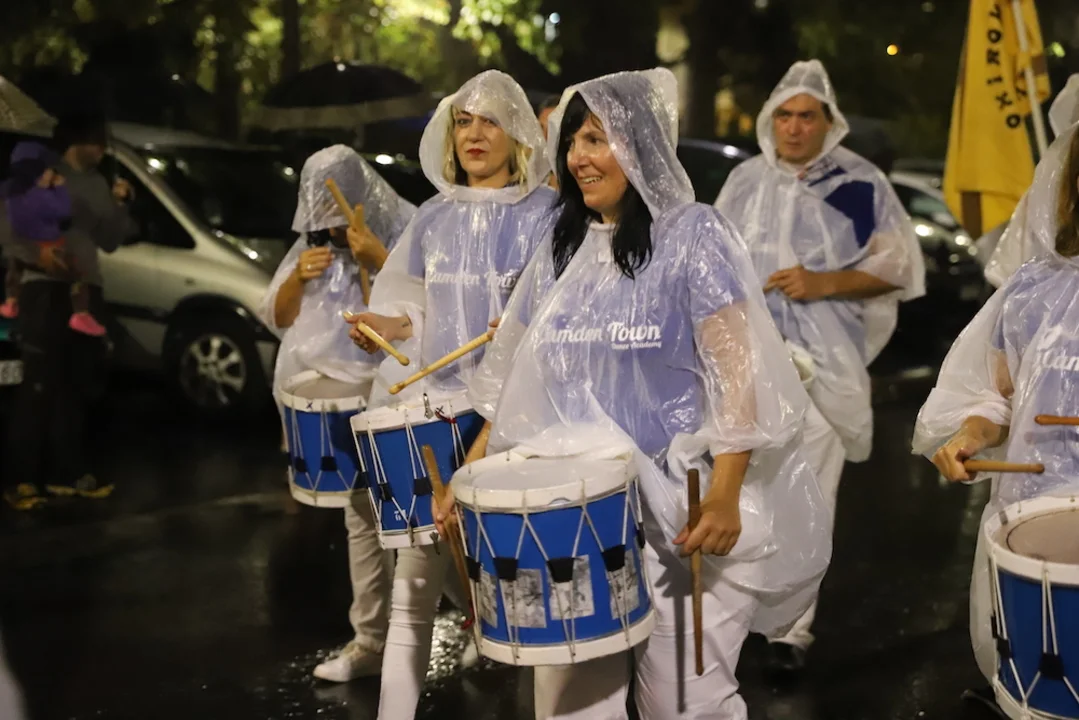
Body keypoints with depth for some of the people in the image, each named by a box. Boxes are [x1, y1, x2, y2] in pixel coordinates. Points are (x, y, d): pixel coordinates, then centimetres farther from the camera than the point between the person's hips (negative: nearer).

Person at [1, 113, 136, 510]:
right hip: (46, 288, -7)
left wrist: (120, 205, 3)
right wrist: (37, 252, -24)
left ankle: (69, 473, 16)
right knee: (39, 386, -10)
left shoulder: (97, 184, 18)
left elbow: (108, 241, 18)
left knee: (77, 386, 9)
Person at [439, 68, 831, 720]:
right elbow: (519, 381, 15)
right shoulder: (561, 250, 11)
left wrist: (725, 495, -24)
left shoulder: (694, 235, -6)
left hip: (682, 502, -5)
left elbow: (736, 371, -14)